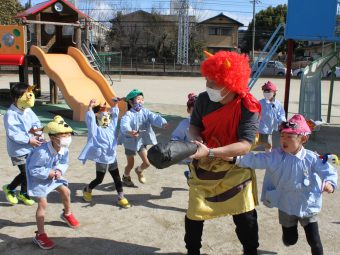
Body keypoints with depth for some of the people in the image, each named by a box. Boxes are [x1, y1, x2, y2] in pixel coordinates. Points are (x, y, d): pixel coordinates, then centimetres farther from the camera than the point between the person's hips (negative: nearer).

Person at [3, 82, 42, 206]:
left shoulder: (28, 110, 3)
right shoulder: (10, 114, -20)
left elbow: (37, 123, 8)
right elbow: (13, 134, -23)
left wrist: (35, 129, -14)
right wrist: (28, 140, -23)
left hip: (31, 148, 7)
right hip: (18, 150, -7)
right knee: (26, 173, -3)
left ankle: (23, 194, 32)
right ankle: (9, 188, 23)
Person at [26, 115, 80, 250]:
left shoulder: (64, 150, -19)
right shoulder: (42, 152, -39)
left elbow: (64, 163, -1)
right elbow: (33, 169, -28)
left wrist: (59, 171, -22)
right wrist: (49, 173, -31)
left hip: (53, 175, 7)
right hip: (38, 178, -7)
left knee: (66, 192, 17)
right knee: (43, 204, -10)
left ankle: (67, 214, 49)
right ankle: (40, 235, 1)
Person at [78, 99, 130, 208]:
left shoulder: (111, 127, 9)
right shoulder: (95, 129, -8)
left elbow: (114, 116, 14)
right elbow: (90, 120, -21)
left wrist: (115, 105, 9)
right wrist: (90, 107, -30)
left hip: (112, 158, 6)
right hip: (101, 159, -6)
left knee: (117, 178, 7)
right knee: (99, 179, 7)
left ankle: (121, 197, 14)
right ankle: (87, 189, 34)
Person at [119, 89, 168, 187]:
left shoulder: (145, 112, -7)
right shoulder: (128, 114, -22)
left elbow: (155, 118, -23)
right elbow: (124, 124, -41)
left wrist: (163, 123, -44)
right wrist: (129, 132, -64)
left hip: (142, 141, 4)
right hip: (130, 142, -4)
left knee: (147, 163, 3)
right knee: (130, 164, 11)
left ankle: (139, 170, 38)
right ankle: (126, 177, 43)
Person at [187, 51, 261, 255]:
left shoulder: (248, 108, -23)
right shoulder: (204, 99, -11)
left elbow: (245, 145, -28)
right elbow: (194, 125, 4)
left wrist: (210, 152, -37)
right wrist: (197, 140, -21)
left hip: (235, 168, -3)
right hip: (204, 166, 3)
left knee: (245, 215, 5)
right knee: (194, 213, 9)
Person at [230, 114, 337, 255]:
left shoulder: (311, 158, -14)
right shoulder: (276, 156, -15)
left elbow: (328, 170, -8)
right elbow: (256, 160, -23)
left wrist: (329, 182, -29)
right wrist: (236, 158, -35)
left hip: (308, 206, -1)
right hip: (286, 206, 1)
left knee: (314, 241, 8)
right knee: (289, 241, 19)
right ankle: (290, 226, 54)